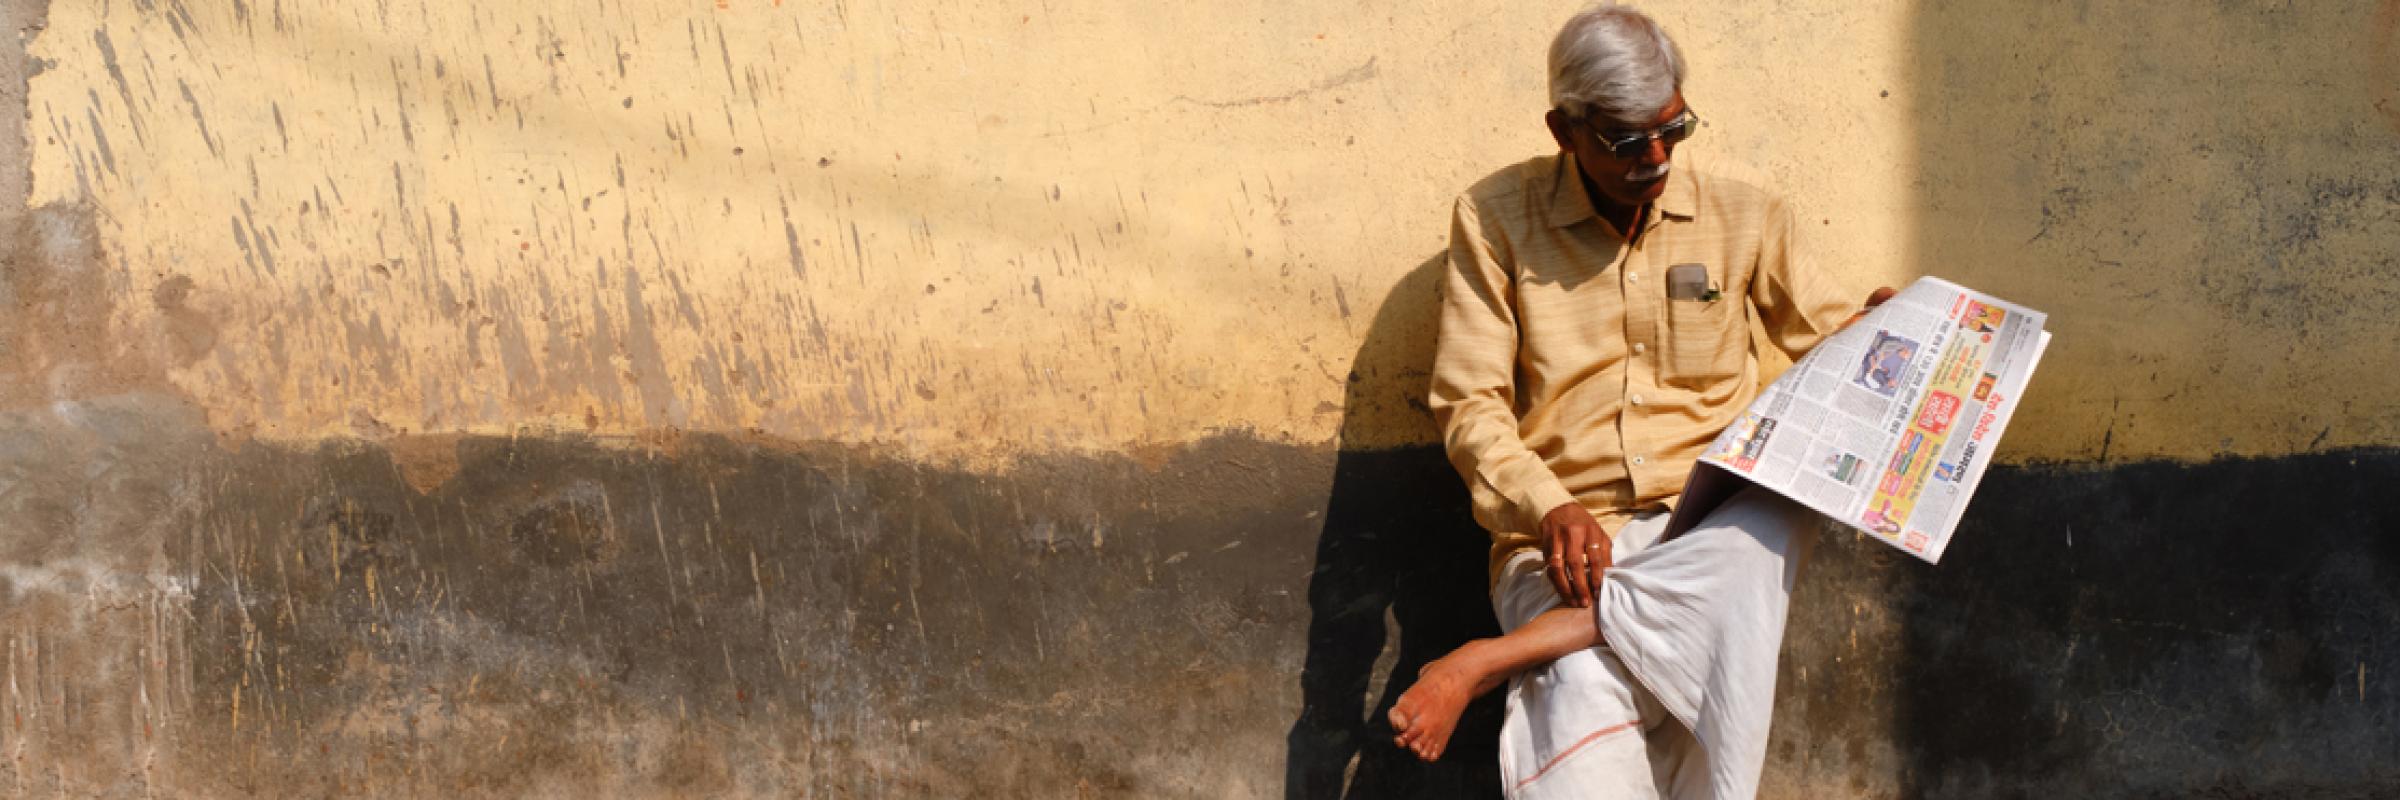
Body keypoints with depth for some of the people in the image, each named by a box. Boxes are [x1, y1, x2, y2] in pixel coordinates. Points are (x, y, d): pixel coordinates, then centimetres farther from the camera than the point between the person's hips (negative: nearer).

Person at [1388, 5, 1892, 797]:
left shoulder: (1746, 216, 10)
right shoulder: (1496, 218, 3)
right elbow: (1469, 403, 0)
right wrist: (1549, 510, -18)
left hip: (1710, 527, 3)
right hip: (1566, 542, -3)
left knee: (1774, 529, -36)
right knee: (1584, 694, -37)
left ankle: (1493, 659, -30)